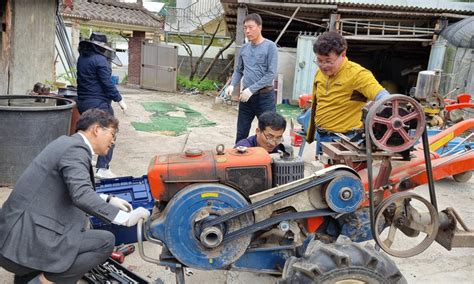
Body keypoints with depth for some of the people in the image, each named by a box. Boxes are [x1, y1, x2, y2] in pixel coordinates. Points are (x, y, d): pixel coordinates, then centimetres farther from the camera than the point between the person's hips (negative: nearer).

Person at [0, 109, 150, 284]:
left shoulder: (67, 142, 14)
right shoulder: (76, 149, -14)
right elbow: (82, 195, -30)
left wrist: (108, 199, 15)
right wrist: (124, 218, -27)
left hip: (15, 234, 10)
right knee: (106, 241, -10)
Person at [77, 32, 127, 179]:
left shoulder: (82, 58, 11)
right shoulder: (100, 60, -15)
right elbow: (107, 83, -18)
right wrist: (119, 100, -10)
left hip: (82, 101, 9)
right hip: (98, 103, -9)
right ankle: (102, 168, -7)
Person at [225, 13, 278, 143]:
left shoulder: (270, 46, -7)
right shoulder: (244, 48, 10)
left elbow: (271, 73, -13)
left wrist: (251, 89, -18)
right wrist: (232, 85, -4)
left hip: (265, 96, -5)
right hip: (246, 96, 5)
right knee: (241, 134, 11)